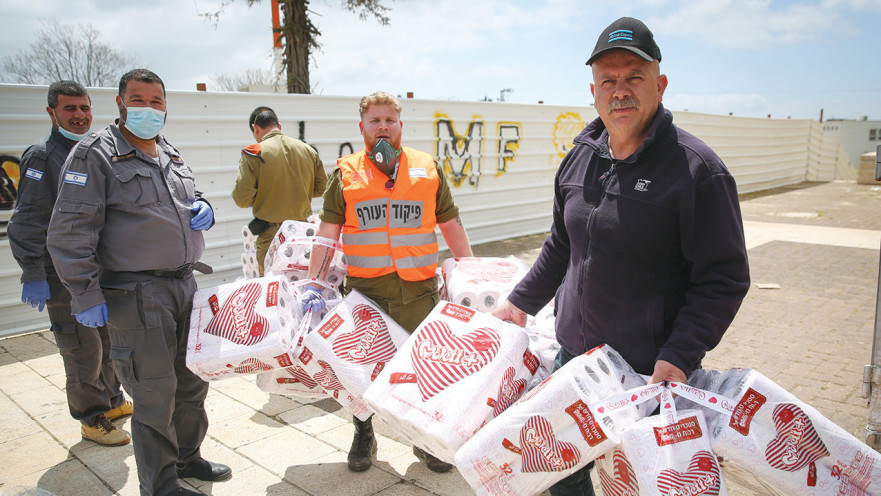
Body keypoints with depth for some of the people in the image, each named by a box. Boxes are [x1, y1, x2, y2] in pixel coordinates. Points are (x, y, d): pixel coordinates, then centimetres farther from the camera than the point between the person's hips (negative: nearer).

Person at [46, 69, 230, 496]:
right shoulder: (95, 153, -8)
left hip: (185, 285, 8)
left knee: (193, 380, 18)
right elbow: (70, 232, -12)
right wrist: (86, 293, -16)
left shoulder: (171, 155, 14)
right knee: (155, 394, -1)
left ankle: (186, 456, 38)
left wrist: (202, 207, 5)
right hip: (136, 296, -7)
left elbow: (188, 200, 30)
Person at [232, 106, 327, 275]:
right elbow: (321, 188, 11)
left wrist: (259, 199, 8)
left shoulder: (253, 153, -9)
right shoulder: (308, 150, 5)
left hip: (271, 235, -4)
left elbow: (242, 199, -13)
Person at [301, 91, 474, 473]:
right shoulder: (345, 173, 5)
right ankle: (363, 437, 35)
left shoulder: (427, 168, 8)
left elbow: (451, 224, 12)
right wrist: (315, 284, -6)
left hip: (418, 289, 1)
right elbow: (327, 233, 2)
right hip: (364, 291, 0)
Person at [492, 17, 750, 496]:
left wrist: (678, 357, -22)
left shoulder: (697, 168, -14)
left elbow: (725, 278, -14)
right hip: (573, 353, 6)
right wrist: (522, 302, 16)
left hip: (650, 371, -6)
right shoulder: (579, 158, 5)